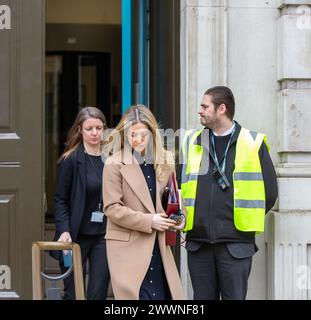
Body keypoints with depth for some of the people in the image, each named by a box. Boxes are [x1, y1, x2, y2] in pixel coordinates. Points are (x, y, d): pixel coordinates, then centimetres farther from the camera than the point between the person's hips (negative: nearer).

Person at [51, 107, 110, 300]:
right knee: (74, 293, 6)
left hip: (103, 235, 2)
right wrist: (64, 230, -15)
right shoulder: (71, 160, -4)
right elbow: (60, 199, -3)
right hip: (77, 235, -2)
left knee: (99, 293, 3)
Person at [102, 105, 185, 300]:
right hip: (128, 247, -4)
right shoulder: (116, 163, -6)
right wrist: (148, 221, -13)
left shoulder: (165, 161, 8)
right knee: (140, 294, -6)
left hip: (158, 245, 5)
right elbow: (112, 208, -9)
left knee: (163, 294, 4)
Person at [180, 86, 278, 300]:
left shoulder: (253, 143, 2)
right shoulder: (192, 141, 11)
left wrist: (245, 219, 4)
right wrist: (180, 217, 3)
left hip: (236, 243, -3)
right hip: (198, 242, 3)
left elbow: (269, 191, 4)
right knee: (203, 297, 9)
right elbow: (179, 185, 15)